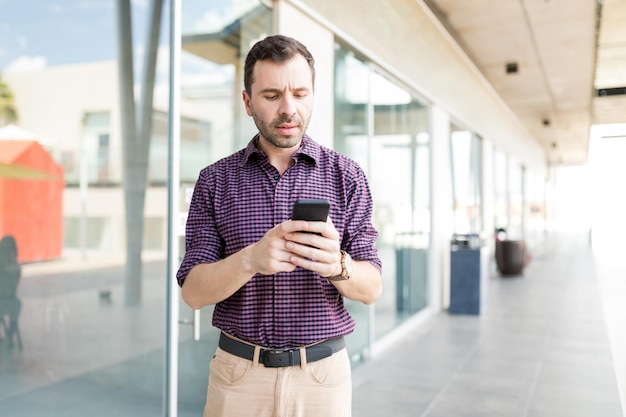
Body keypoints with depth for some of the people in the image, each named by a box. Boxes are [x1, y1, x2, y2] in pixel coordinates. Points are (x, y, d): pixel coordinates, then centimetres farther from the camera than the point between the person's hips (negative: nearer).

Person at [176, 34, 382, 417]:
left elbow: (371, 289, -3)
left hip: (323, 371, 0)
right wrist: (250, 259, -26)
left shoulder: (346, 175, -2)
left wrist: (338, 266, -25)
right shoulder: (215, 180, -1)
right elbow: (193, 292, -6)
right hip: (238, 371, 0)